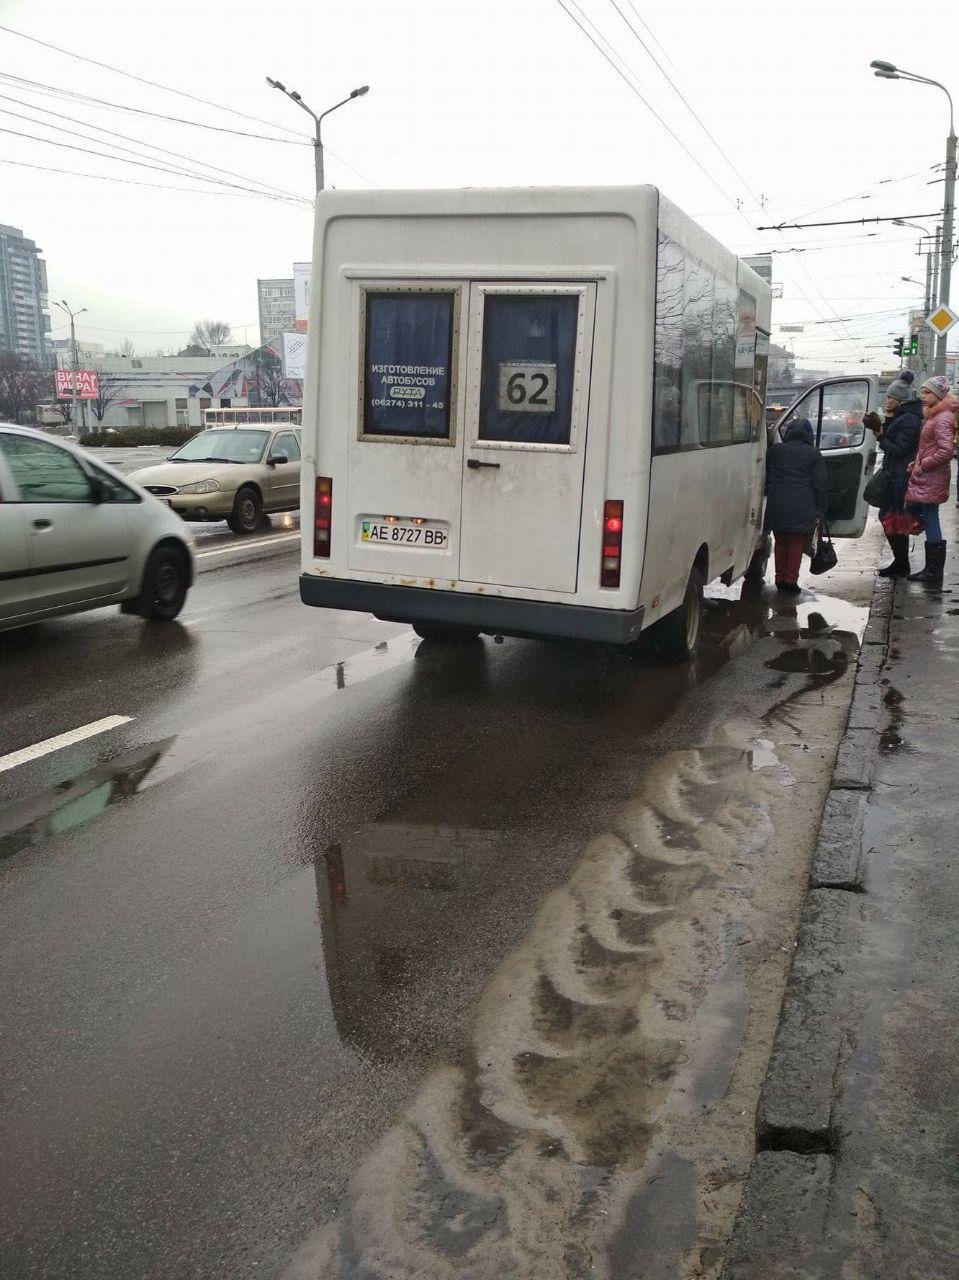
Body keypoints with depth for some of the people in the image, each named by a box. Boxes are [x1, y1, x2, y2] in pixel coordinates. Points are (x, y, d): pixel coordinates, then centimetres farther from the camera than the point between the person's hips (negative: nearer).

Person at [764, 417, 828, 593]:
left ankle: (780, 579, 16)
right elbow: (820, 484, 1)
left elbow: (766, 479, 16)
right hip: (802, 509, -2)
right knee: (797, 545, 6)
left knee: (781, 543, 14)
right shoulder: (814, 454, 2)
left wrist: (769, 496, 26)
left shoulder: (774, 451, 8)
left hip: (777, 506, 2)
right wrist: (820, 509, 6)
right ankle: (791, 580, 4)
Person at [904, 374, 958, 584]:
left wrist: (923, 465, -17)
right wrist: (916, 463, 13)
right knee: (928, 519, 14)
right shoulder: (931, 416, 16)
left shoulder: (942, 419, -16)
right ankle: (932, 569, 21)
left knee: (930, 519, -6)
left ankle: (934, 571, -2)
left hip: (932, 480, -10)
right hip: (926, 479, 11)